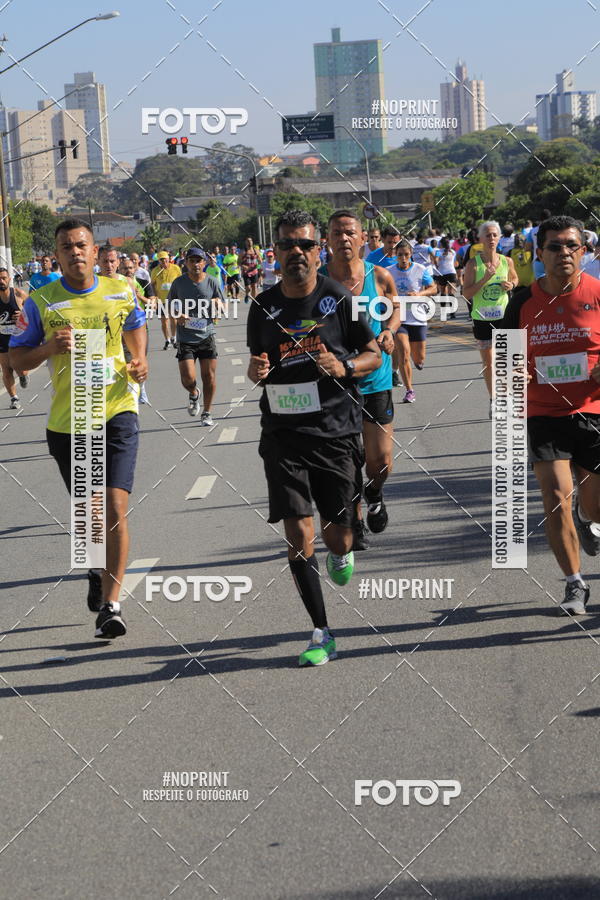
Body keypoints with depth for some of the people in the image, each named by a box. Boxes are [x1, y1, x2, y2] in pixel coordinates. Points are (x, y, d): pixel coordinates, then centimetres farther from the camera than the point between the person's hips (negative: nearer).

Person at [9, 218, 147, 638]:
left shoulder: (121, 293, 2)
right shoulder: (41, 302, -2)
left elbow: (136, 326, 24)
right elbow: (16, 359, 1)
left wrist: (140, 360, 5)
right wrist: (50, 348, -18)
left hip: (117, 412, -1)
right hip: (67, 420, 1)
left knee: (115, 509, -13)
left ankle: (110, 603, -9)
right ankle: (97, 571, 44)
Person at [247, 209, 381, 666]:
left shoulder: (339, 299, -2)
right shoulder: (263, 307, 6)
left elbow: (375, 354, 5)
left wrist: (343, 366, -15)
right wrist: (255, 371, -4)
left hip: (336, 430, -1)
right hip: (283, 434, 1)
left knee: (337, 532, 3)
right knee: (299, 534, -8)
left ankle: (341, 554, 43)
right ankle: (321, 634, 2)